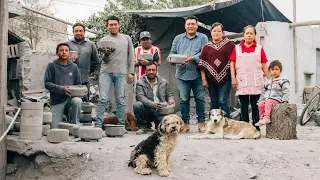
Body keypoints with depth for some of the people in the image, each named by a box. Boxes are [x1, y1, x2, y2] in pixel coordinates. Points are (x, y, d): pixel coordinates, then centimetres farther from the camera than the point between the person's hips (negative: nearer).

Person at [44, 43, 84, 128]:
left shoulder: (74, 67, 6)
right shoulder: (52, 66, -1)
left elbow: (78, 83, 11)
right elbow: (47, 83, -7)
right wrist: (61, 89, -21)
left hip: (70, 98, 1)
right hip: (56, 100, -1)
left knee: (77, 101, -35)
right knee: (56, 128, -5)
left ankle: (75, 125, -14)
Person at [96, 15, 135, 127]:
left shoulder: (127, 38, 14)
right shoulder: (104, 40, 10)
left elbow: (131, 56, 13)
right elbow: (105, 60, 5)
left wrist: (130, 72, 5)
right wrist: (106, 54, -18)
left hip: (121, 73, 1)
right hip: (106, 72, 0)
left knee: (120, 100, 1)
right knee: (103, 98, -6)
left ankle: (121, 125, 7)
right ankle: (98, 124, -4)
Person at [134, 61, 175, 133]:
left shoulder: (164, 82, 12)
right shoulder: (140, 82, 0)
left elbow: (169, 94, 20)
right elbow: (140, 97, -14)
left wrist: (171, 100, -6)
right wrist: (153, 104, -29)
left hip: (160, 111, 1)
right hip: (147, 110, -1)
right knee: (137, 105, -31)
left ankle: (158, 124, 15)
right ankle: (143, 126, -7)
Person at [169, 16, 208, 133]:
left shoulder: (203, 38, 8)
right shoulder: (178, 38, 19)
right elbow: (172, 53, 16)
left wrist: (193, 58, -19)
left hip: (197, 74, -2)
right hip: (182, 74, 2)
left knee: (200, 99, -1)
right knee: (183, 100, 2)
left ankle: (201, 122, 9)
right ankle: (185, 123, 11)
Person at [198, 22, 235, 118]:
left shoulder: (229, 44, 4)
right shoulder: (207, 47, 10)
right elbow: (202, 64, 9)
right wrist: (203, 79, 3)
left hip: (225, 78, -3)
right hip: (212, 79, 3)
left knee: (222, 101, -9)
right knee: (214, 103, 7)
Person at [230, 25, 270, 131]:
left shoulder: (259, 48, 9)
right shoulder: (237, 48, 9)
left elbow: (264, 65, 9)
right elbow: (232, 64, 7)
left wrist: (269, 78, 5)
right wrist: (233, 78, -1)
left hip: (256, 82, 0)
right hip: (242, 81, 0)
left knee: (255, 105, 1)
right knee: (244, 105, 4)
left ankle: (256, 127, 8)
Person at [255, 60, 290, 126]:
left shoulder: (283, 81, 4)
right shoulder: (268, 82, 23)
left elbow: (286, 92, -4)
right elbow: (264, 93, 25)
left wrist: (285, 101, -15)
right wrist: (261, 100, 16)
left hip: (276, 99, -6)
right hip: (266, 99, 6)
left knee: (268, 102, -34)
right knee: (261, 104, -23)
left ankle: (266, 118, -41)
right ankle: (262, 118, -21)